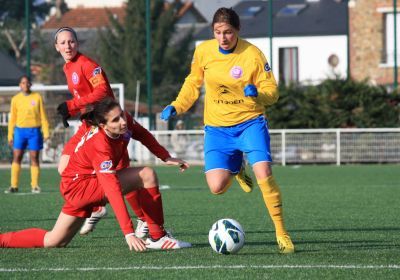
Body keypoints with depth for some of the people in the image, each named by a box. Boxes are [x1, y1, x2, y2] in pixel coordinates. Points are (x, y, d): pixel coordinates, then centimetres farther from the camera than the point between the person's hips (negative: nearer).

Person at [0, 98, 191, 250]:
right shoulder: (100, 146, -32)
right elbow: (113, 191, -38)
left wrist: (166, 157, 12)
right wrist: (129, 233, -43)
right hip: (80, 185, -9)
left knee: (54, 241, 15)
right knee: (147, 175, -20)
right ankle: (157, 238, -13)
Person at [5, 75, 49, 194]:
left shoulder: (37, 97, 4)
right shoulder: (15, 99, 7)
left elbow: (43, 116, 6)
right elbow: (12, 118, 9)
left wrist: (46, 132, -1)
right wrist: (10, 136, 4)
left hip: (34, 131, -1)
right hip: (20, 130, 1)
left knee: (34, 158, 0)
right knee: (16, 157, -4)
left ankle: (35, 186, 5)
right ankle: (14, 186, -2)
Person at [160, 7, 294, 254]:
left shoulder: (253, 55, -12)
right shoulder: (203, 51, -3)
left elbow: (272, 92, -8)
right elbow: (193, 83, 15)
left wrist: (258, 94, -29)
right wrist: (177, 106, 6)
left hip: (249, 122, -3)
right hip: (217, 128, 3)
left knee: (264, 174, -22)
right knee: (216, 187, -11)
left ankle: (282, 234, -7)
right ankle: (235, 169, 29)